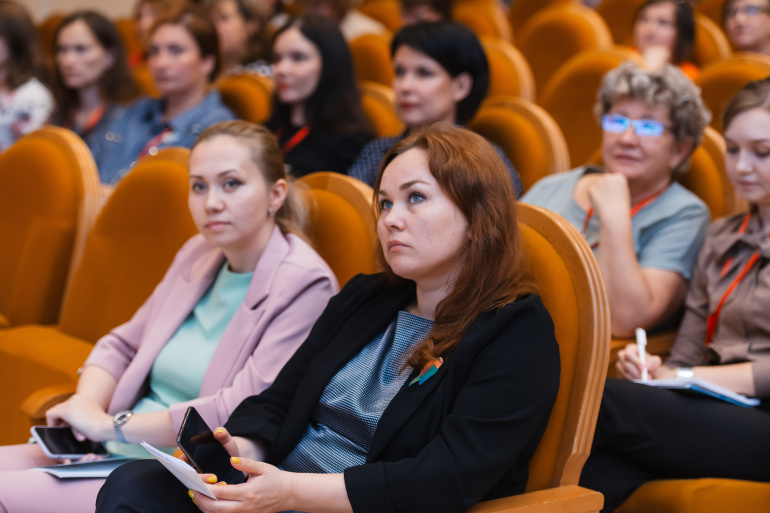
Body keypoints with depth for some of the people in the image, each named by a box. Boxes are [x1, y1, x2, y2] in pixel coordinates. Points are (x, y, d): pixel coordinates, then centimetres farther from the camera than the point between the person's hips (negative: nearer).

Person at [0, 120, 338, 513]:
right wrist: (86, 406, -2)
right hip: (118, 453, 8)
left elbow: (242, 412, -21)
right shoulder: (198, 254, 13)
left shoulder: (304, 285, -13)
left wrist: (111, 426, -15)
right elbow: (121, 345, 21)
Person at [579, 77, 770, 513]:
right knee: (602, 473, -30)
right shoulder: (723, 238, 24)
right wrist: (655, 370, -4)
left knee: (602, 401, -29)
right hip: (719, 415, 5)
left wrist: (683, 377, -11)